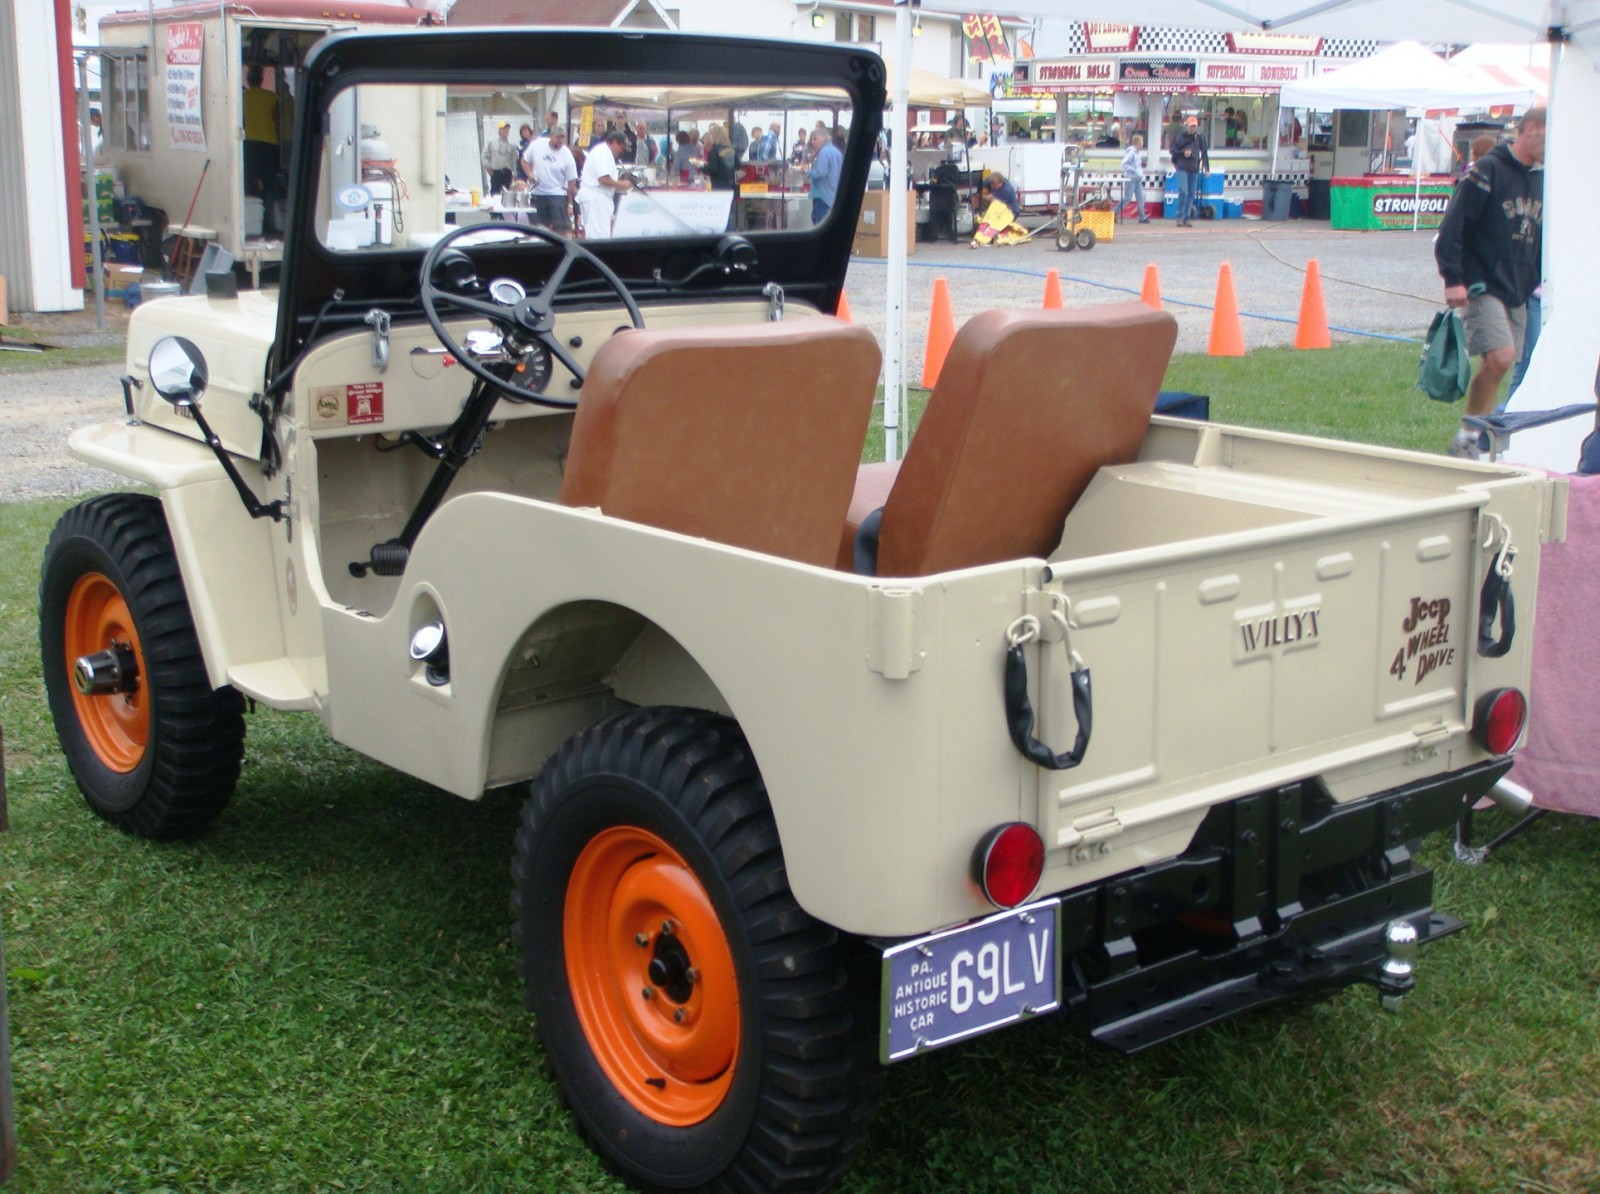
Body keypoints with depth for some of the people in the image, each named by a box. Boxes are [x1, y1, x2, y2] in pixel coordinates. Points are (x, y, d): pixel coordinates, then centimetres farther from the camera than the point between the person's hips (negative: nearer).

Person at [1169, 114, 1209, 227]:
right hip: (1182, 168, -3)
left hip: (1194, 169, 3)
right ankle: (1180, 217, -5)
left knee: (1192, 194, 5)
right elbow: (1173, 150, 4)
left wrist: (1206, 168, 3)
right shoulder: (1180, 137, 1)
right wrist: (1183, 153, -12)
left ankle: (1187, 218, 12)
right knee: (1183, 191, -14)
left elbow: (1204, 153, 9)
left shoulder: (1199, 138, 8)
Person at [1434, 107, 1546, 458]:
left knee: (1495, 366, 7)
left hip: (1518, 293, 8)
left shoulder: (1541, 179, 15)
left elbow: (1543, 238, 24)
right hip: (1482, 287, -8)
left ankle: (1471, 440, 16)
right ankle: (1466, 440, -9)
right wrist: (1453, 279, -19)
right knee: (1500, 357, -20)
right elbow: (1452, 226, -14)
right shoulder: (1488, 169, -9)